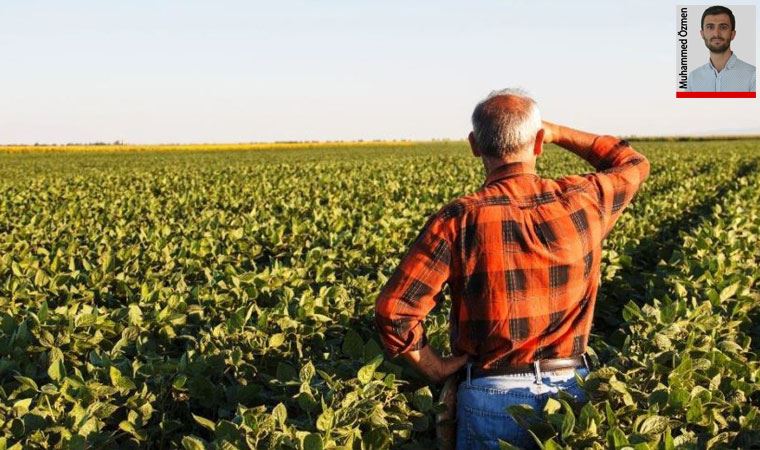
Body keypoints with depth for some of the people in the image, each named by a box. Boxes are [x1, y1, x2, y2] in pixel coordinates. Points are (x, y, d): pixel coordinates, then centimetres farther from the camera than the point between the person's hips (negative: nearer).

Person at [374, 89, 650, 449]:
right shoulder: (583, 202, -6)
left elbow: (393, 312, -17)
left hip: (492, 396, -2)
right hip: (572, 390, 3)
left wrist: (436, 369, -3)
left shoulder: (459, 220, -14)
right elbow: (633, 163, 18)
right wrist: (557, 133, 16)